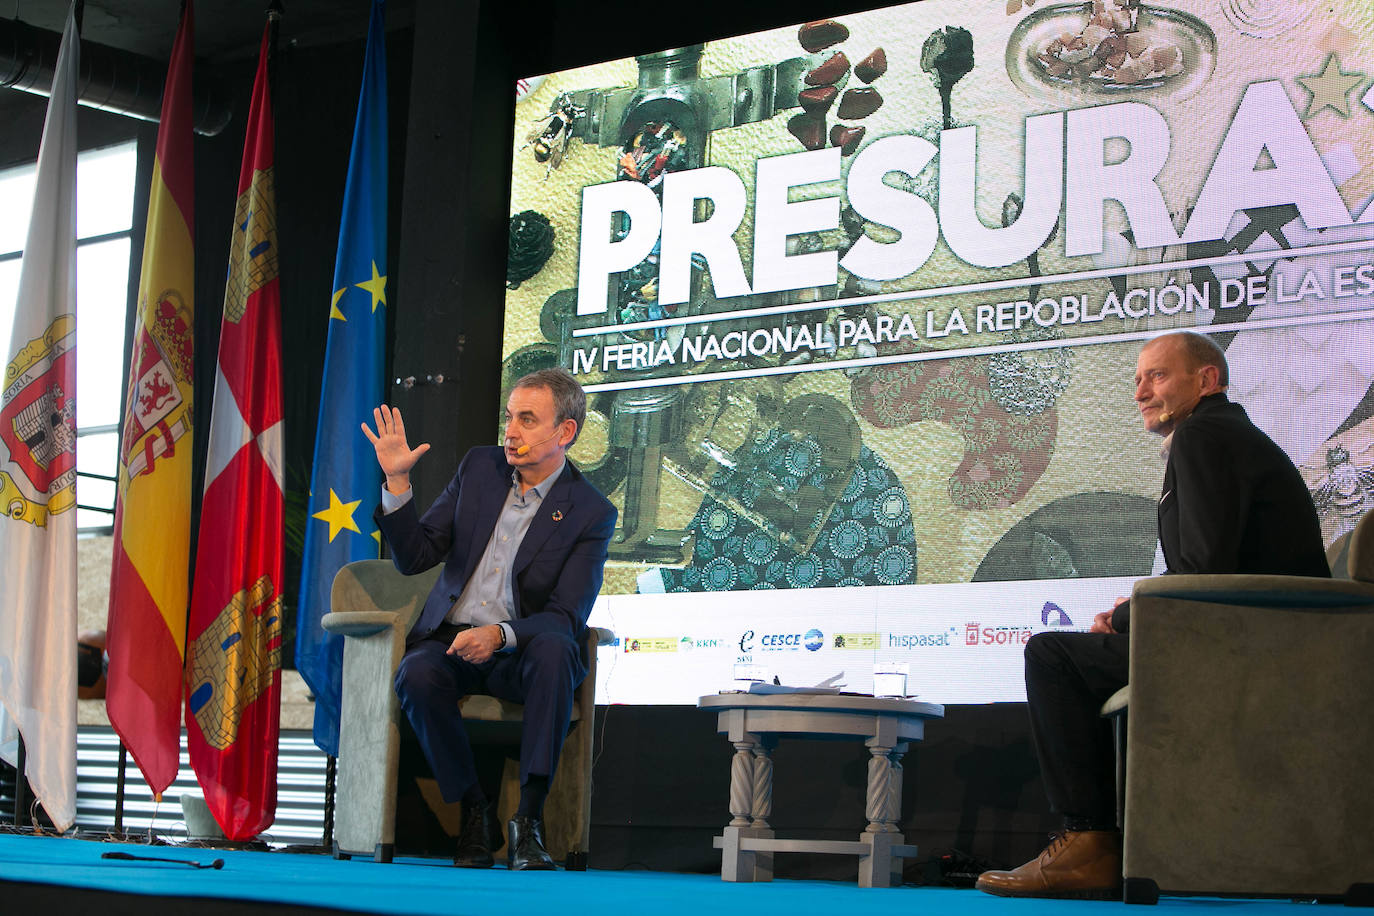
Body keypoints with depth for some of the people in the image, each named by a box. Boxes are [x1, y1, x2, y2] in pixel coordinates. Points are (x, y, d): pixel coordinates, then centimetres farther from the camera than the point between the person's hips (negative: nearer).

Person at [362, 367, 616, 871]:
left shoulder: (590, 513, -5)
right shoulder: (481, 466, 6)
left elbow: (566, 617, -12)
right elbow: (415, 557, 6)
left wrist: (500, 635, -31)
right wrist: (397, 481, -8)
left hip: (519, 654, -2)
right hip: (449, 639, 2)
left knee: (554, 649, -37)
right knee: (417, 676, -32)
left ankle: (529, 820, -35)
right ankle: (474, 812, -15)